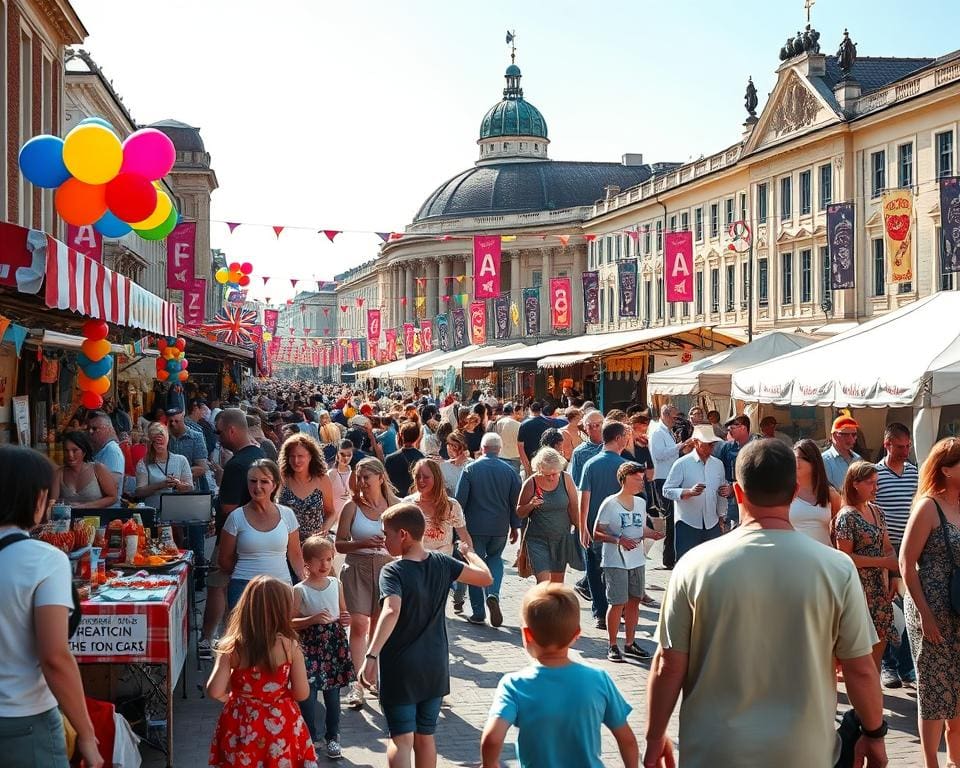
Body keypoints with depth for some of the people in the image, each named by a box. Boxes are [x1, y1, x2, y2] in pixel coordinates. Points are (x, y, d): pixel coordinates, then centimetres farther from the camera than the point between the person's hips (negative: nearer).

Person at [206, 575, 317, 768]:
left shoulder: (231, 648, -12)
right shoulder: (289, 646, -14)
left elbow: (215, 691, -15)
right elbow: (302, 694, -10)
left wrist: (234, 697, 6)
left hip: (241, 725, 1)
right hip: (280, 725, -1)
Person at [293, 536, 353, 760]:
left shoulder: (336, 584, 5)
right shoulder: (300, 590, -7)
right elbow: (291, 622, -6)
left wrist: (346, 619, -4)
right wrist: (312, 619, -20)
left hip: (334, 644, 3)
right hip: (309, 646, -3)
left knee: (332, 693, 8)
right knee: (307, 693, -2)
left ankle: (332, 737, 21)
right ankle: (309, 738, 14)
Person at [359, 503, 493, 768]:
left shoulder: (393, 571, -17)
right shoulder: (442, 563, -2)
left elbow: (391, 611, -33)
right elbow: (485, 578, 3)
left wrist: (371, 655, -39)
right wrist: (468, 552, 21)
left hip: (400, 669, -5)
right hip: (435, 667, 5)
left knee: (401, 739, -1)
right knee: (425, 737, 16)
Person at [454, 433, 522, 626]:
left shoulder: (470, 469, -8)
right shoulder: (509, 470, -1)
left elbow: (460, 499, -8)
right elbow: (516, 501, 4)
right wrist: (515, 526, 14)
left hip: (475, 526, -2)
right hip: (500, 527, 2)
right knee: (495, 559, 22)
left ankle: (478, 612, 8)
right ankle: (493, 594, -4)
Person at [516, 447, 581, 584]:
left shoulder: (566, 479, -4)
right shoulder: (531, 483, -9)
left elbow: (574, 508, 3)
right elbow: (520, 513, 2)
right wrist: (531, 505, -17)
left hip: (562, 538, 3)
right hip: (538, 539, -2)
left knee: (557, 583, 12)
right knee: (544, 582, -14)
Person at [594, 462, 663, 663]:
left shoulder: (641, 503, 10)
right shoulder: (610, 504, -10)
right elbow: (596, 534, -9)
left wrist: (652, 534, -2)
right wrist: (618, 540, -22)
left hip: (637, 561, 6)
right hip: (615, 562, -6)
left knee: (634, 601, 9)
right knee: (618, 603, -5)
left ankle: (630, 644, 20)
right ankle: (613, 646, 7)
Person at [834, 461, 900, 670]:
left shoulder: (877, 512, 10)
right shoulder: (846, 516, -12)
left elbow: (887, 547, 14)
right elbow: (845, 557, -16)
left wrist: (894, 575, -1)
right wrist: (884, 562, -15)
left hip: (881, 588, 7)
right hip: (860, 588, -7)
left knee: (880, 639, 10)